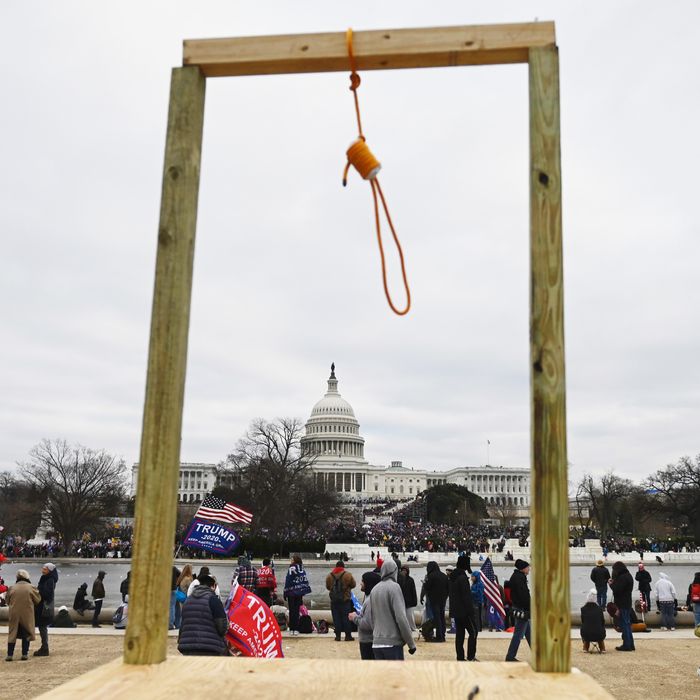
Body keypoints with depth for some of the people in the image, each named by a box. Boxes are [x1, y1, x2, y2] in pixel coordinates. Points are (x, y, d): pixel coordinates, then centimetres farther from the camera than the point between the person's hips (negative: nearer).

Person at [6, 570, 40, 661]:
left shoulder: (11, 588, -3)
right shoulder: (31, 587, -9)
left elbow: (8, 601, 7)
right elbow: (38, 599, -1)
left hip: (14, 614, 1)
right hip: (27, 615, -1)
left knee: (12, 634, 9)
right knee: (26, 634, 9)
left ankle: (9, 654, 7)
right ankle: (25, 654, 9)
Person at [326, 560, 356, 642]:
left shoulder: (329, 576, -1)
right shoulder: (347, 575, -9)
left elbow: (327, 587, 10)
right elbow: (353, 585, 2)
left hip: (334, 600, 2)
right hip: (345, 601, -2)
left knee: (336, 618, 6)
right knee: (346, 618, 4)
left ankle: (338, 635, 6)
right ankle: (348, 635, 6)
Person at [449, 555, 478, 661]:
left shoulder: (452, 577, 12)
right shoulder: (463, 577, -16)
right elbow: (466, 596, -18)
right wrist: (471, 611, -15)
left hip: (455, 610, 8)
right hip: (464, 611, -8)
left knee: (459, 634, 9)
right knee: (473, 632, -1)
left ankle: (460, 657, 9)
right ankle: (471, 656, -4)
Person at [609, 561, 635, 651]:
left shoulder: (623, 577, -19)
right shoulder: (628, 576, 14)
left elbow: (617, 589, -23)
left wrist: (611, 584, -6)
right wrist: (614, 583, 5)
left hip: (623, 605, -10)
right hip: (627, 603, 10)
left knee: (624, 624, -5)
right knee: (627, 624, 16)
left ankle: (627, 645, -2)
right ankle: (630, 644, 22)